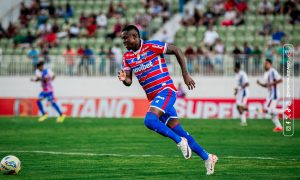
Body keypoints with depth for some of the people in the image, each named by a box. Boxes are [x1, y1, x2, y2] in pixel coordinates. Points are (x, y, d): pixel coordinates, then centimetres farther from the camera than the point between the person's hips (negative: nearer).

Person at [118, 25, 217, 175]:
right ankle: (207, 157, 16)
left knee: (150, 120, -28)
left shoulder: (151, 46, -9)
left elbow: (177, 51, -4)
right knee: (178, 131, 7)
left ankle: (180, 141, -13)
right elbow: (129, 81, 8)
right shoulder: (127, 57, 9)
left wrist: (185, 74, -5)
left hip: (165, 91, -7)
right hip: (154, 97, 7)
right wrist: (123, 79, -16)